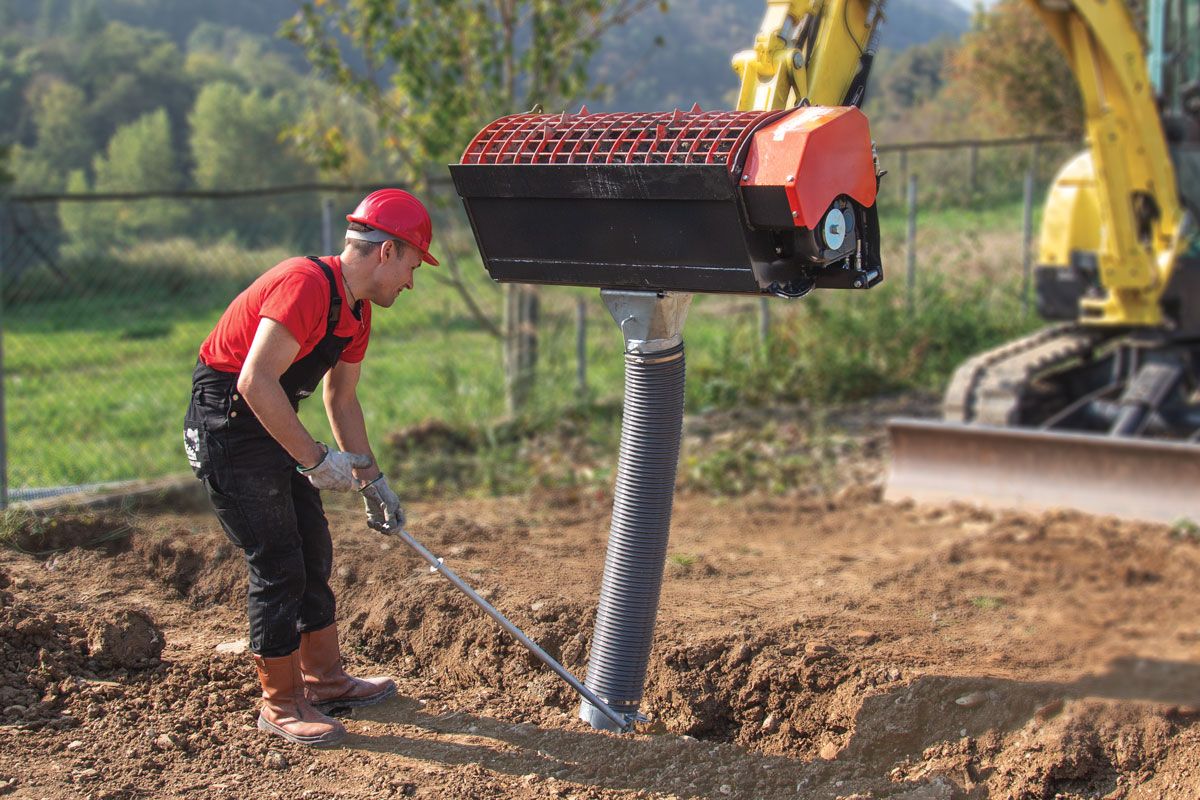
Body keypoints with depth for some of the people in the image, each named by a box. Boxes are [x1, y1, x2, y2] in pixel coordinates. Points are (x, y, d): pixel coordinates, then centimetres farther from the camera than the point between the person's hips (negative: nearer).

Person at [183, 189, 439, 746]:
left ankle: (324, 680, 30)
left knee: (313, 555, 15)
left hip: (272, 428, 10)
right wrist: (316, 459, -25)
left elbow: (341, 398, 19)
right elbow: (256, 381, -30)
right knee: (279, 568, -6)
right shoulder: (306, 284, -24)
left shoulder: (356, 310, 8)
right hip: (227, 427, -10)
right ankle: (282, 705, 7)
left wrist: (371, 480, 16)